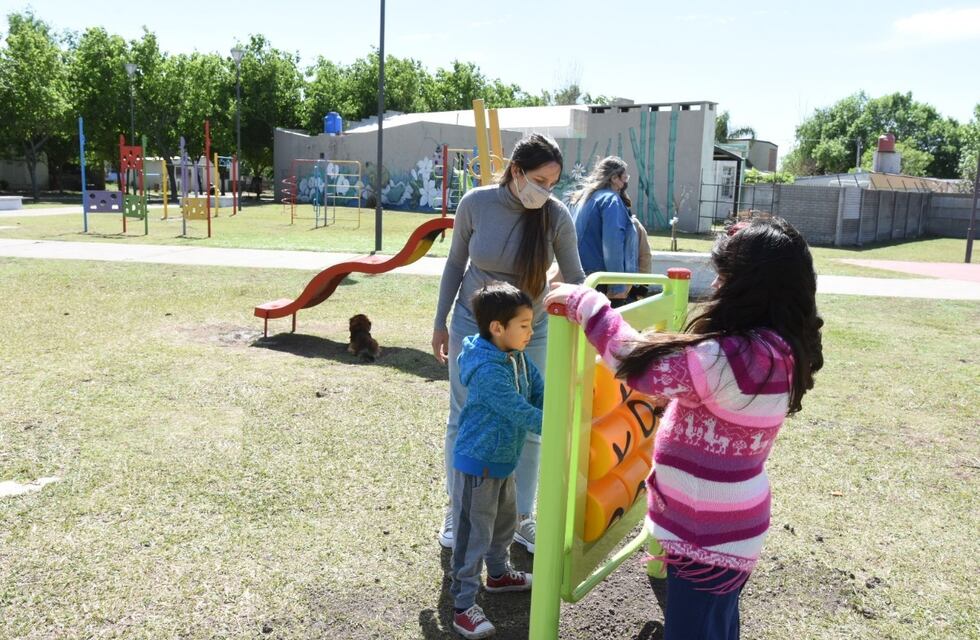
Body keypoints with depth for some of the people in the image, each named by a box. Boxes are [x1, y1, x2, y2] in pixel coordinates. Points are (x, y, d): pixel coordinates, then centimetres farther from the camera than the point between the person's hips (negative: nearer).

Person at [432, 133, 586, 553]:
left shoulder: (557, 216, -16)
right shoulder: (476, 203, -16)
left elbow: (575, 277, -6)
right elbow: (456, 263, -3)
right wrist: (440, 323, 1)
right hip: (472, 325, 0)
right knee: (463, 420, 9)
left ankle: (522, 518, 26)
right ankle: (457, 511, 27)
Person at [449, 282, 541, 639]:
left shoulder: (517, 357, -1)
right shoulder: (488, 370, -30)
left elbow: (540, 392, 2)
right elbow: (521, 414, -30)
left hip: (503, 459, 9)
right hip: (478, 464, -9)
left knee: (504, 523, 27)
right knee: (473, 535, 1)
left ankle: (498, 574, 49)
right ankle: (464, 607, 14)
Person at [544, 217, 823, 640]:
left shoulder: (737, 358, -30)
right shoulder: (780, 351, -1)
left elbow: (642, 363, -24)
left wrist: (582, 303, -14)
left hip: (708, 536, -9)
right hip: (730, 527, 9)